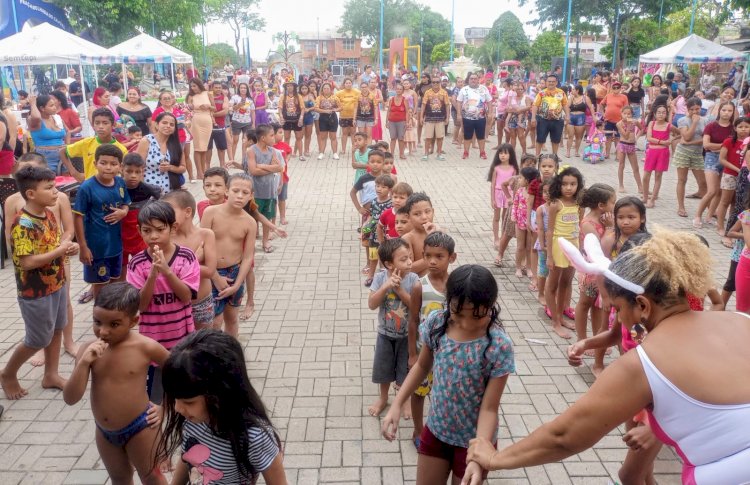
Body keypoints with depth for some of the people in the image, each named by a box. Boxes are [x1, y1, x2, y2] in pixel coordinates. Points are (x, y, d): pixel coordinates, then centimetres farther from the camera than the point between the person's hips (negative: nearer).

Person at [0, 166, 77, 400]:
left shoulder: (49, 213, 0)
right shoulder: (22, 224, -25)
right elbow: (27, 262, -29)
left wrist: (68, 246, -6)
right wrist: (60, 250, -23)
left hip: (57, 284, 8)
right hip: (35, 292, -8)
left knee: (56, 330, 18)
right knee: (38, 340, 7)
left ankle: (51, 375, 34)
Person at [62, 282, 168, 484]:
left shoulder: (145, 347, -21)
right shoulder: (89, 349, -11)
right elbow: (70, 399, -13)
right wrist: (83, 363, -26)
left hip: (139, 428, -4)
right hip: (104, 432, 5)